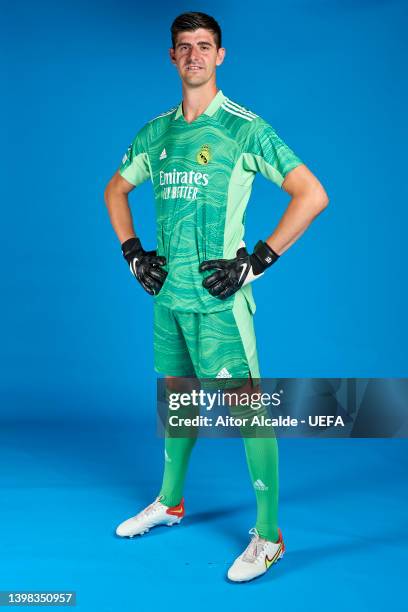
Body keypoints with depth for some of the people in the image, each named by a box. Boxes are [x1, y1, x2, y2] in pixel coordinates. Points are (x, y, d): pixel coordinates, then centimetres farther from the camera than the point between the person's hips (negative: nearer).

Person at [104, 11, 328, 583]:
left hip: (217, 295, -6)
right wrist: (133, 253, 12)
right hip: (168, 293, 7)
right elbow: (116, 189, 25)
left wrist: (257, 261, -15)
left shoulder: (243, 127, -8)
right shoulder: (156, 131, 10)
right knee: (176, 395, 19)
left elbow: (312, 194, -12)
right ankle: (170, 502, 37)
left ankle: (268, 535, 8)